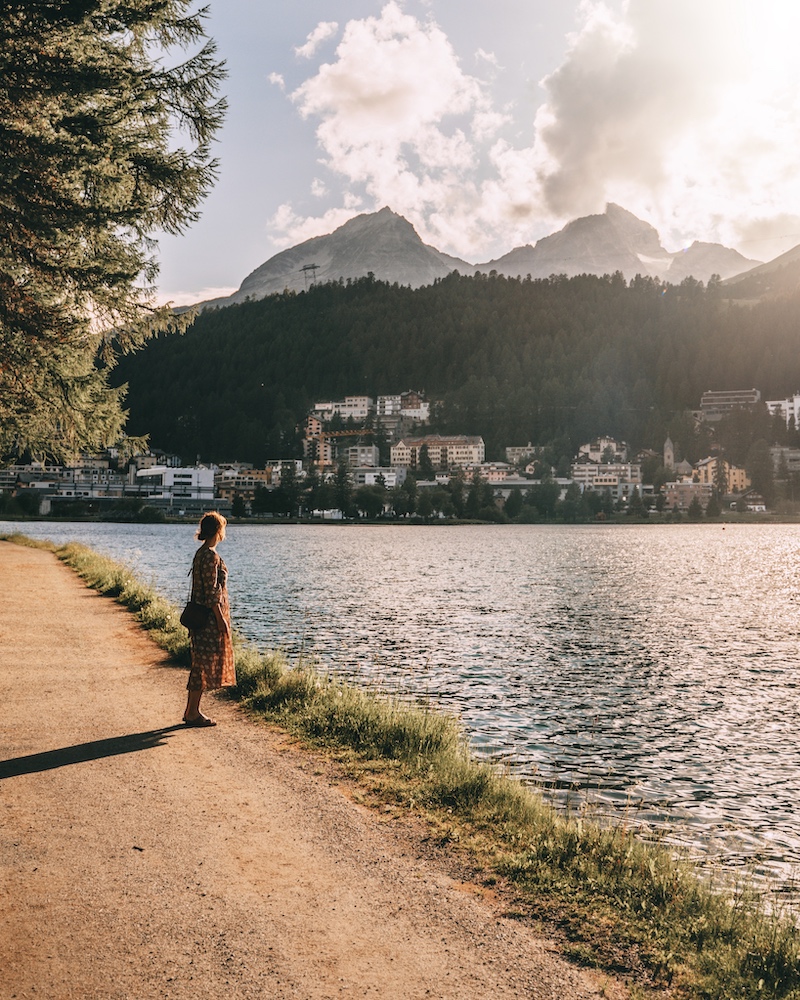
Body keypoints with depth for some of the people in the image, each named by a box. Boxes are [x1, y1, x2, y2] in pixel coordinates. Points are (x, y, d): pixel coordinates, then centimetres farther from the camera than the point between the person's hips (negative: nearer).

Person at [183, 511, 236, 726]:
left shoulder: (201, 553, 12)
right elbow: (211, 592, -20)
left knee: (201, 664, 14)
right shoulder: (211, 556, -17)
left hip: (201, 616, 10)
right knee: (204, 664, -3)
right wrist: (221, 619, -18)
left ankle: (191, 710, 20)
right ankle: (192, 713, 4)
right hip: (211, 616, -10)